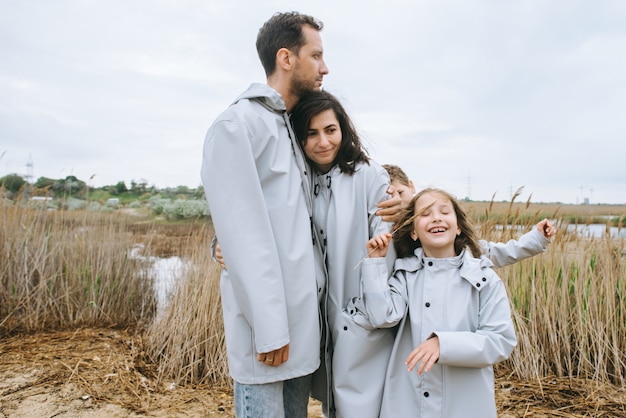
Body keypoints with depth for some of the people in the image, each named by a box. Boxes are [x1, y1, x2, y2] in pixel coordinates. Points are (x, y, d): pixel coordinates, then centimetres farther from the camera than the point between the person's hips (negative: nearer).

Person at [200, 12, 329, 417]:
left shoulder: (295, 130, 15)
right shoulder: (237, 124, -10)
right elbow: (243, 235, -17)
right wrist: (269, 328, -17)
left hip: (306, 319, 8)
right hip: (270, 325, -8)